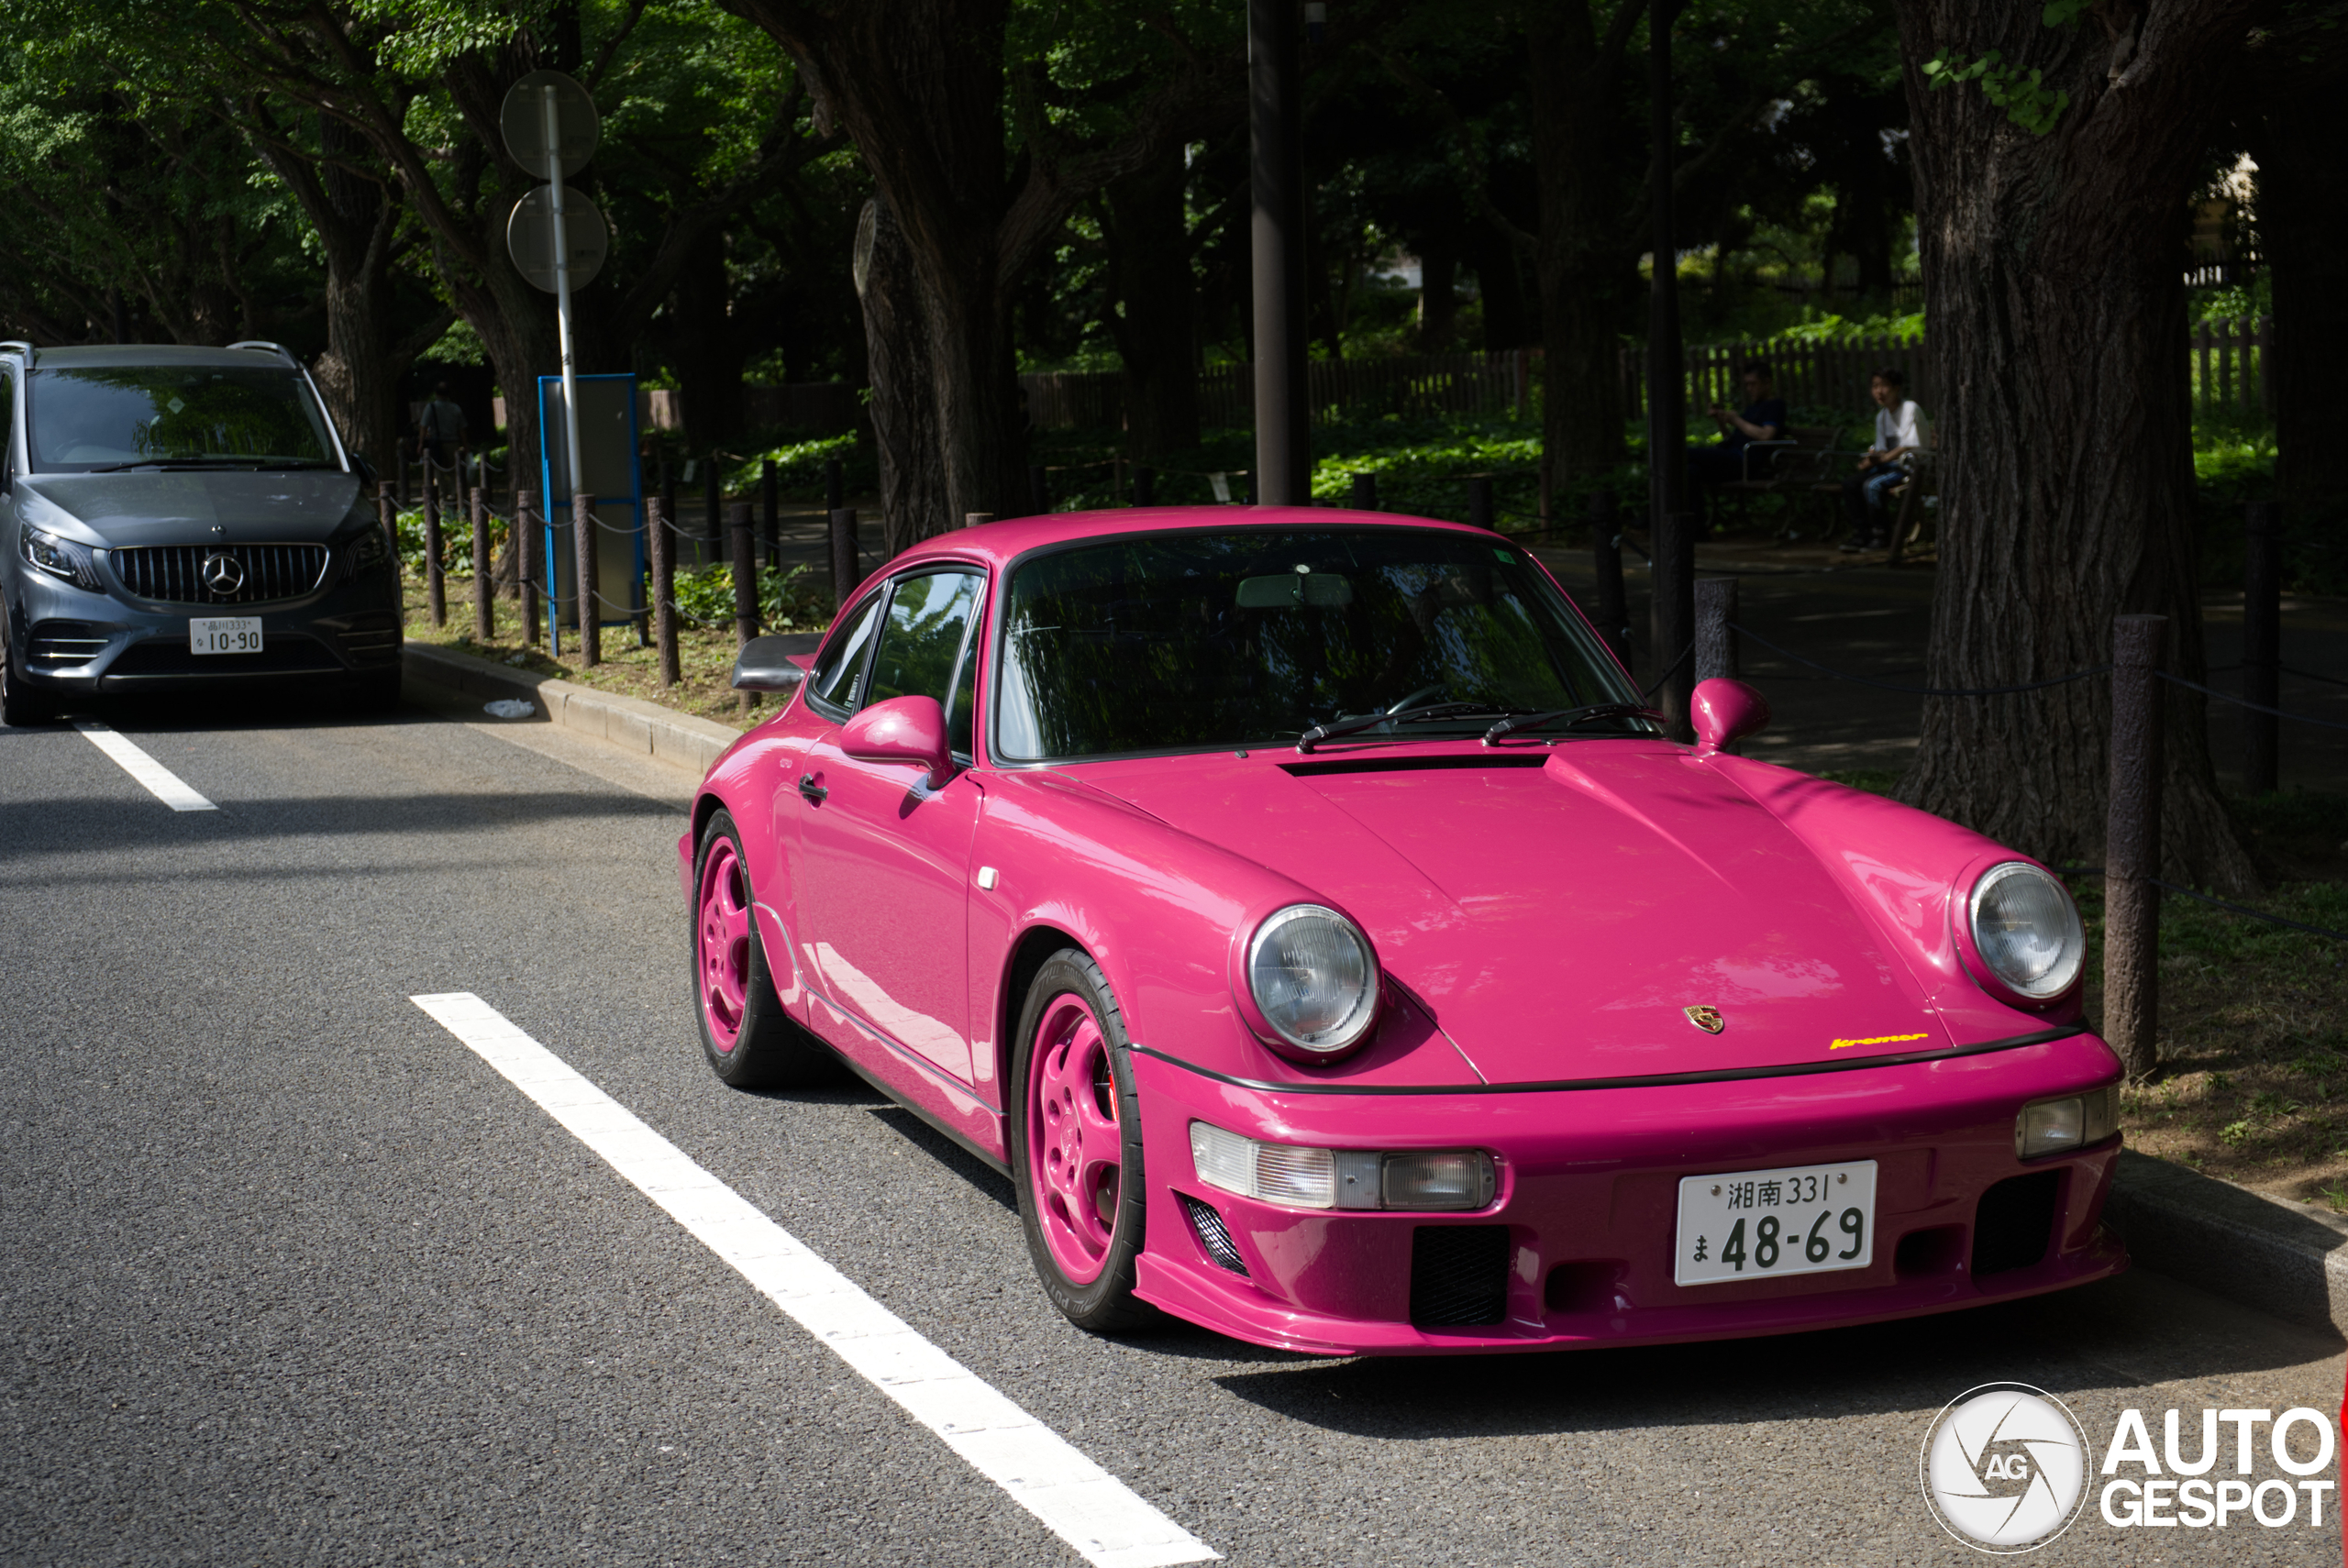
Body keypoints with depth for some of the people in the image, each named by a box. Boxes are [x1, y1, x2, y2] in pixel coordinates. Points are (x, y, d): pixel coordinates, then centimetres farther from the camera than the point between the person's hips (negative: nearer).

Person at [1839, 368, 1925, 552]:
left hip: (1911, 467, -9)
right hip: (1890, 465, 9)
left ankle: (1882, 536, -18)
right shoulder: (1882, 415, 14)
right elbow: (1883, 450, 13)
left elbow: (1911, 447, -16)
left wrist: (1883, 458, -19)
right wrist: (1871, 459, -9)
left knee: (1872, 485, -29)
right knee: (1850, 484, -6)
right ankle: (1861, 533, -6)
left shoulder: (1911, 409, -11)